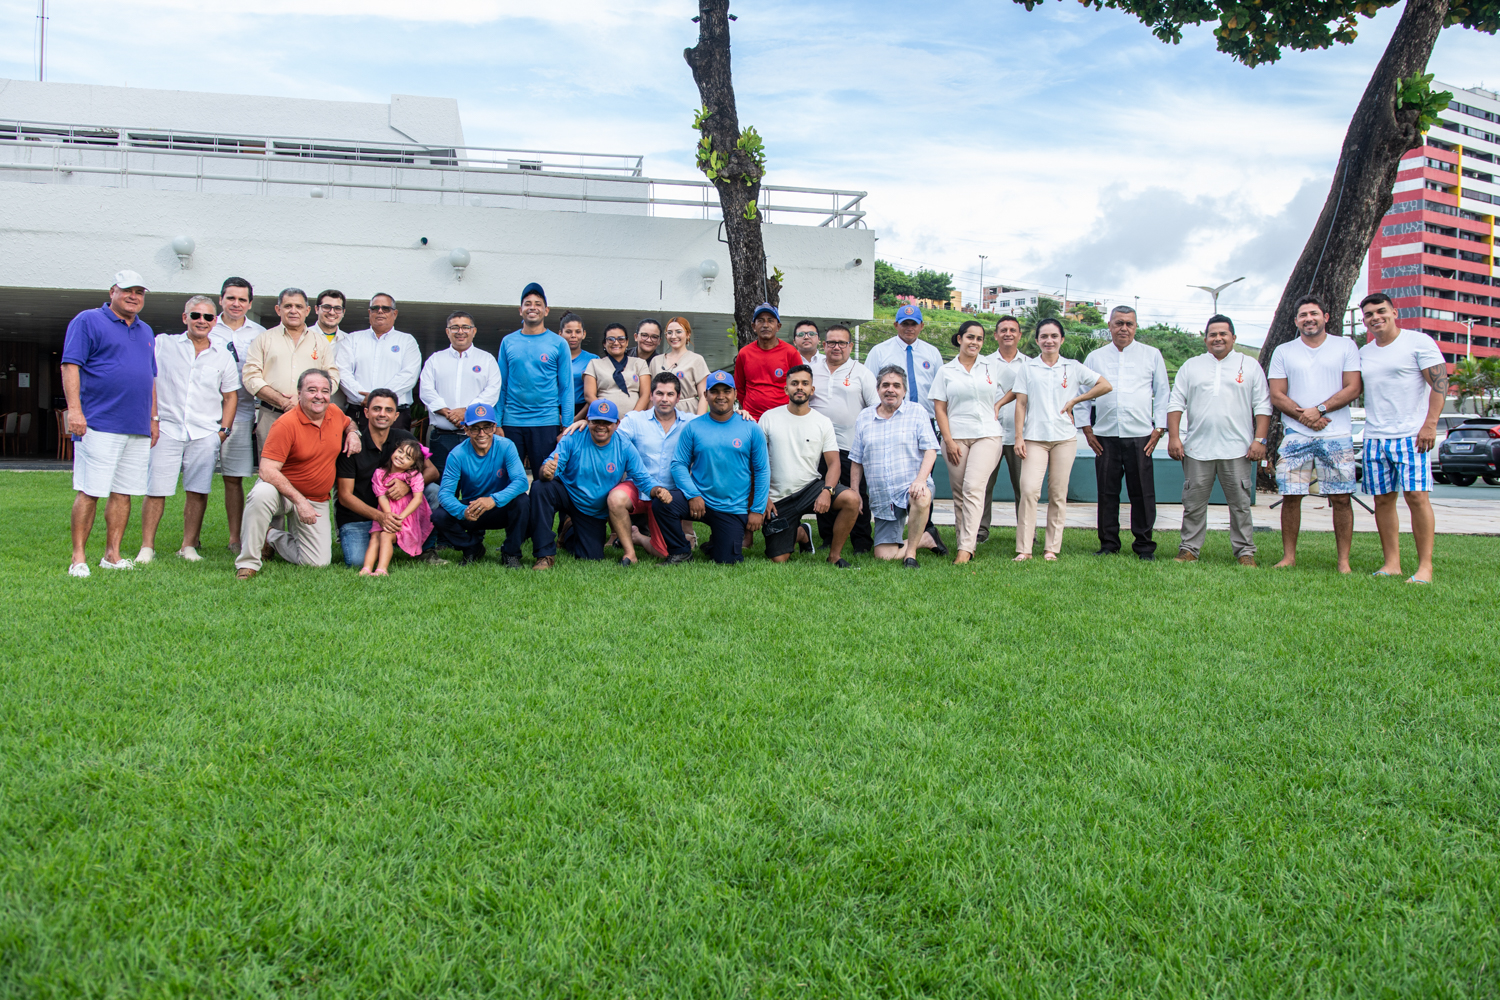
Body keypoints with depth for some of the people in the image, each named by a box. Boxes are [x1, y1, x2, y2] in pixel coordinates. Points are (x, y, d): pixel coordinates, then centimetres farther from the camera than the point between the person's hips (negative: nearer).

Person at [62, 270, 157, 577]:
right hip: (99, 424, -6)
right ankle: (78, 557, -1)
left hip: (138, 427, 6)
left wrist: (153, 419, 20)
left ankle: (112, 554, 12)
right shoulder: (88, 321, 1)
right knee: (89, 491, -6)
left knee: (124, 492, 6)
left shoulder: (145, 332, 21)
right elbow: (70, 366, -7)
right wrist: (74, 409, -16)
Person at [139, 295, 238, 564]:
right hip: (166, 429, -2)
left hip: (205, 434, 2)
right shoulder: (163, 344, 6)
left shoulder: (223, 357, 12)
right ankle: (147, 547, 5)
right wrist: (151, 418, -4)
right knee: (155, 490, -4)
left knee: (198, 491, 0)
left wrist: (224, 429, 7)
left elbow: (231, 395, 16)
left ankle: (189, 546, 11)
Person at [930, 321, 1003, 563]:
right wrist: (948, 440, -4)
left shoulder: (992, 368, 12)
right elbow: (939, 408, 4)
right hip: (956, 437, 1)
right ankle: (963, 540, 10)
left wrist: (997, 410, 5)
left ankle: (966, 548, -20)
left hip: (986, 435, -1)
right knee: (959, 493, 1)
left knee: (974, 488, -15)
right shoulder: (946, 371, 9)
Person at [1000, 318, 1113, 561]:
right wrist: (1019, 437, -2)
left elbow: (1106, 386, 8)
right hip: (1035, 438, -1)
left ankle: (1051, 548, 9)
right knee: (1029, 490, -14)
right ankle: (1024, 549, -10)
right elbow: (1021, 403, 6)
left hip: (1065, 437, 1)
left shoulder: (1073, 368, 8)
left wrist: (1075, 400, 2)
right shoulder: (1027, 368, 8)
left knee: (1058, 494, 2)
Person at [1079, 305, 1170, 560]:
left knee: (1142, 493, -1)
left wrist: (1158, 429, 2)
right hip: (1105, 436, 1)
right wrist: (1087, 429, 6)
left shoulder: (1152, 355, 10)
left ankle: (1144, 546, 9)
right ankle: (1108, 544, 13)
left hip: (1140, 436, -1)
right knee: (1107, 492, 4)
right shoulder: (1094, 358, 12)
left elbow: (1163, 393, 10)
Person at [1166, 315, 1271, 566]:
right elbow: (1176, 403, 9)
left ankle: (1245, 552, 10)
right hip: (1197, 448, 1)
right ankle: (1189, 549, 12)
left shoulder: (1250, 366, 9)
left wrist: (1260, 439, -3)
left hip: (1237, 449, -1)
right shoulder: (1191, 366, 13)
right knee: (1193, 503, 4)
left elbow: (1262, 406, 6)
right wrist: (1173, 436, -1)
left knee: (1240, 504, 2)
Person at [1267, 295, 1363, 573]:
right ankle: (1288, 556, 8)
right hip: (1296, 435, 1)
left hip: (1337, 435, -1)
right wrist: (1305, 416, -10)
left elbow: (1354, 388, 0)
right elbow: (1277, 396, 5)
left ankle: (1344, 561, 3)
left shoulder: (1345, 346, 8)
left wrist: (1319, 409, -12)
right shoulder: (1283, 352, 11)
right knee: (1290, 496, -2)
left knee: (1340, 498, -2)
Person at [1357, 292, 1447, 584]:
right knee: (1382, 499, 4)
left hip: (1411, 434, -6)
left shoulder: (1419, 342, -1)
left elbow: (1439, 383, -7)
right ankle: (1392, 563, 10)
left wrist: (1430, 424, -15)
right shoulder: (1364, 352, 16)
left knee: (1416, 495, -12)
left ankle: (1425, 566, -8)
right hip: (1374, 437, 6)